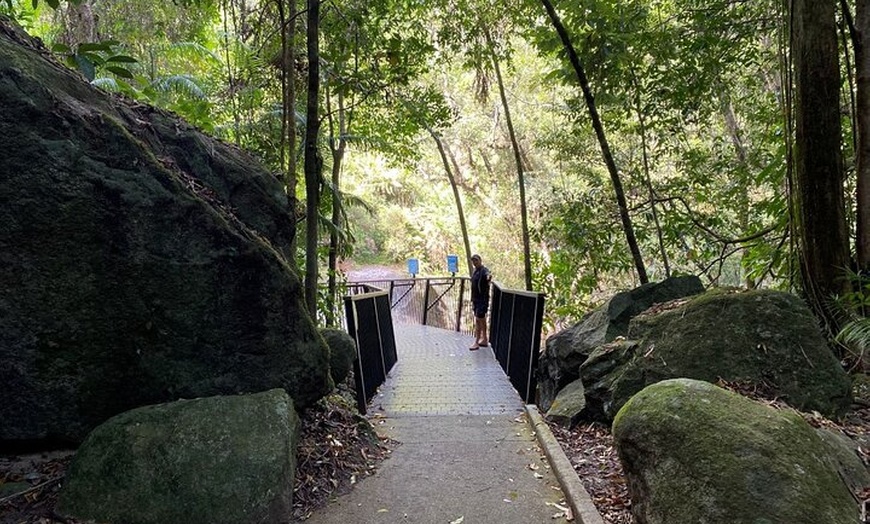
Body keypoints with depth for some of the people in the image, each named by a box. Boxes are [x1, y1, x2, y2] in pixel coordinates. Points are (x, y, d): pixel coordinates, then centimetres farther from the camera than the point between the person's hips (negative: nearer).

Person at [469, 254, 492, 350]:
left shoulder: (484, 270, -14)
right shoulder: (475, 271, 14)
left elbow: (488, 274, -40)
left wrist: (489, 276, -64)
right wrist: (472, 300, 26)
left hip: (482, 299, -9)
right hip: (476, 299, 9)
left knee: (479, 320, -7)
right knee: (481, 320, 15)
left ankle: (476, 342, -2)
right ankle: (484, 340, 24)